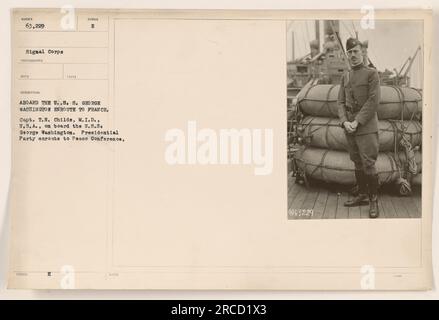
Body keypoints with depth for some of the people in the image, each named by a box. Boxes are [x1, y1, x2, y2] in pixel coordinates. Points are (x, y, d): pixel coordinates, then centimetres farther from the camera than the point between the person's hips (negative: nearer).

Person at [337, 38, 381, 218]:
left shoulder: (371, 74, -2)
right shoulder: (345, 77, 14)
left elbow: (373, 101, -10)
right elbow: (341, 102, 10)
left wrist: (357, 122, -16)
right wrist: (344, 122, -7)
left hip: (366, 126, -5)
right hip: (349, 126, 5)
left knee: (368, 164, -7)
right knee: (357, 163, 11)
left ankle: (374, 200, 2)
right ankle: (362, 195, 21)